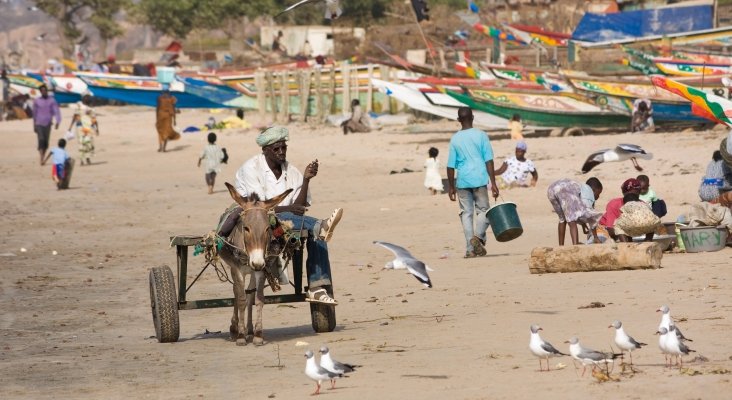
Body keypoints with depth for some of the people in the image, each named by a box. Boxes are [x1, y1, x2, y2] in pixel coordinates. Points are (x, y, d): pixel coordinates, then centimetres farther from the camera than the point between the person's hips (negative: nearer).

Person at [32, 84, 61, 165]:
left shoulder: (52, 100, -1)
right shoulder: (36, 101, -1)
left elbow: (56, 111, -7)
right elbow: (34, 113, 8)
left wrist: (58, 122, -20)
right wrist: (34, 125, 12)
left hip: (48, 123, 1)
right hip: (39, 124, -1)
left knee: (46, 141, 5)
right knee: (41, 140, -15)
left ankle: (43, 158, 21)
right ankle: (41, 159, -20)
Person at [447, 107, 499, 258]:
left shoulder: (455, 139, 3)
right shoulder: (481, 135, -1)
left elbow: (451, 165, 3)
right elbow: (489, 161, -5)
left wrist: (451, 187, 11)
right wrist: (493, 183, -3)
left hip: (462, 181, 1)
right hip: (479, 179, -1)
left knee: (466, 213, 7)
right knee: (482, 209, 9)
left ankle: (470, 249, 1)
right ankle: (478, 236, -17)